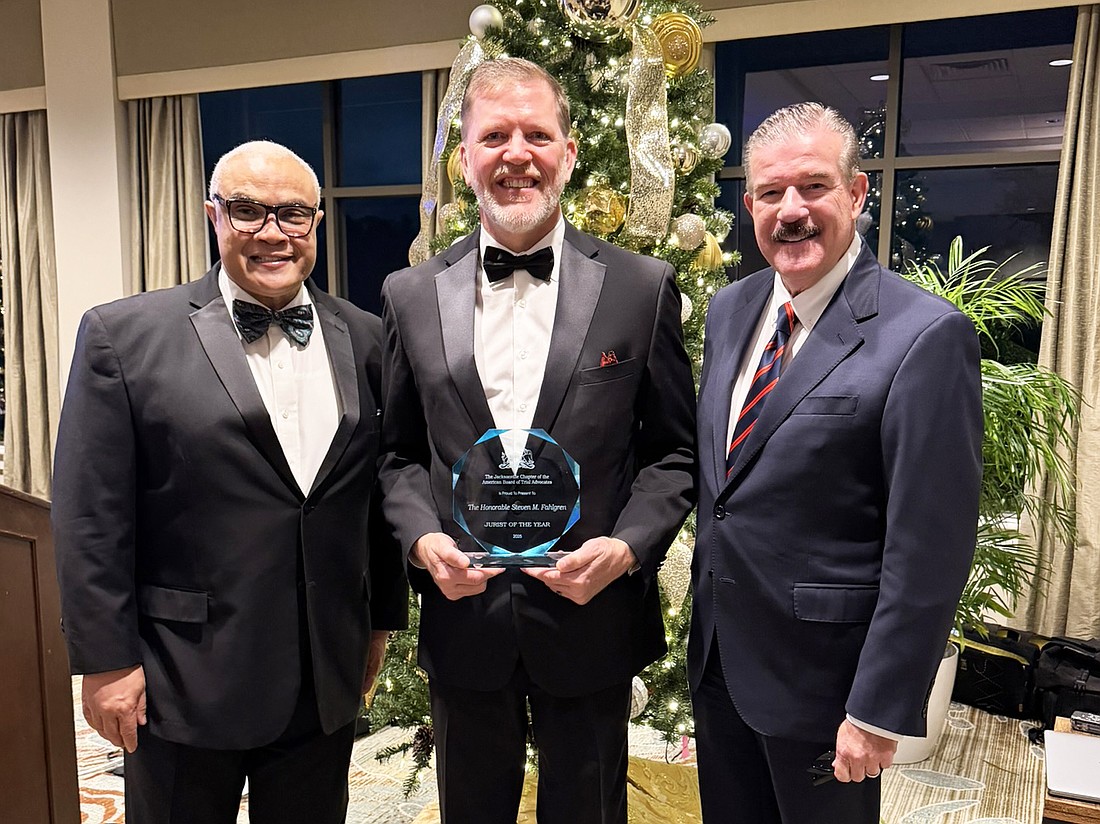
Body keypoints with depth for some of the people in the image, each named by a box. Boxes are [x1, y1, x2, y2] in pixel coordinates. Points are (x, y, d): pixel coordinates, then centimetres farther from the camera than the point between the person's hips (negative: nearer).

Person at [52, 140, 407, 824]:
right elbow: (92, 516, -7)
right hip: (182, 684, -2)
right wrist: (106, 659, -8)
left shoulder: (366, 341, 3)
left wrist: (382, 618, 10)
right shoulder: (124, 336, -7)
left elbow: (380, 494, 7)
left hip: (328, 681, 3)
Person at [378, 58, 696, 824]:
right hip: (462, 617, 2)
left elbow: (674, 452, -1)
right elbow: (398, 452, 6)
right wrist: (422, 537, -11)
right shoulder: (412, 296, 1)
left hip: (592, 619, -1)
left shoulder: (642, 288, -4)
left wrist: (627, 547, -16)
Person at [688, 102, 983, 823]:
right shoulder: (730, 310, 3)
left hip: (821, 675, -6)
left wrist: (879, 712, -16)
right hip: (718, 654, 6)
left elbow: (930, 549, -19)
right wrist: (705, 598, 14)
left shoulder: (927, 336, -19)